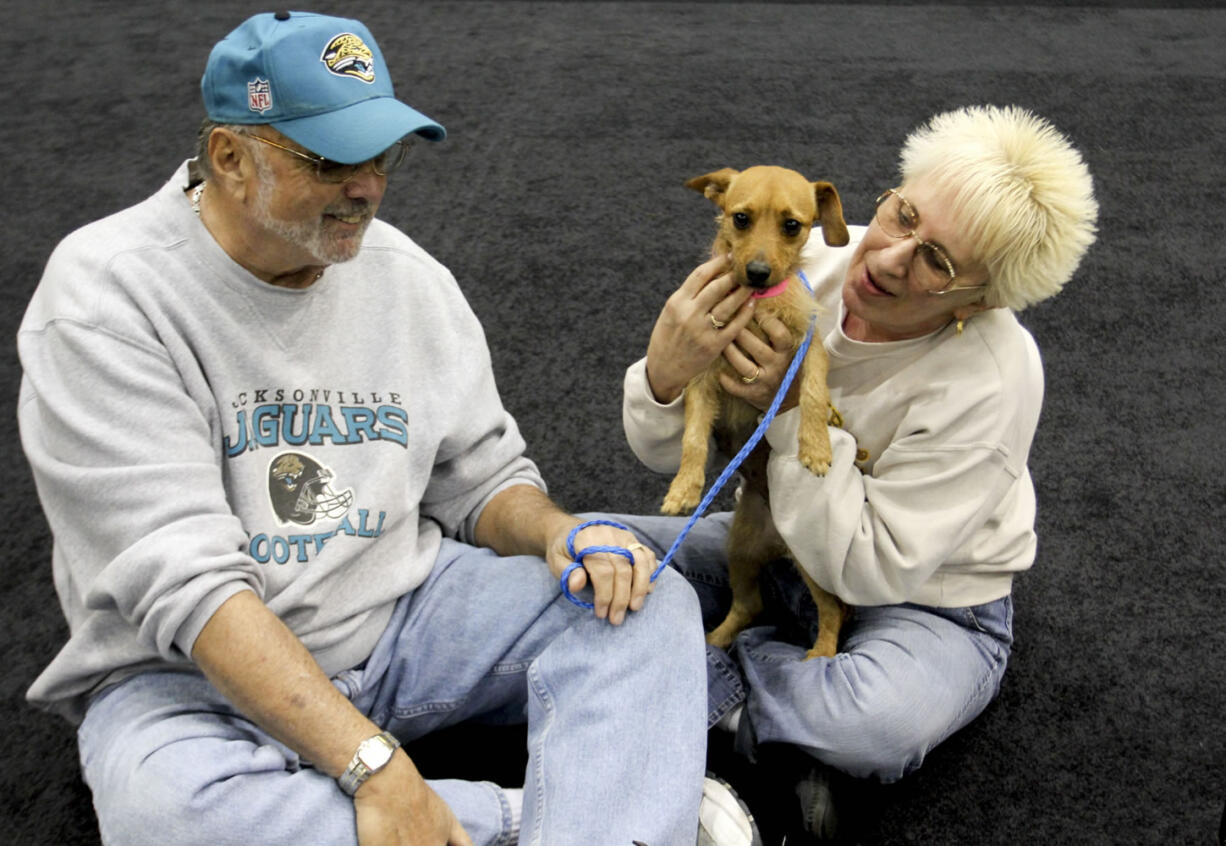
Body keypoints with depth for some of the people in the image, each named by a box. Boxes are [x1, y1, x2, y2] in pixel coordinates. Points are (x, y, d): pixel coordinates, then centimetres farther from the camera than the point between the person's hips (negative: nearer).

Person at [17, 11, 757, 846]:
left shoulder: (408, 276, 1)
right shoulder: (106, 298, -17)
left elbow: (479, 478, 9)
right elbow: (184, 581, -25)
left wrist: (556, 531, -16)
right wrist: (373, 764, -33)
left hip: (406, 615, 5)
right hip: (190, 668, -4)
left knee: (647, 602, -14)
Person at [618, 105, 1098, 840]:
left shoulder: (992, 380, -28)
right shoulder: (806, 266, -16)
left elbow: (870, 569, -25)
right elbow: (668, 455, -11)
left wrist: (794, 408, -33)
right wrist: (665, 376, -36)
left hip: (930, 606, -4)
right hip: (778, 554, 5)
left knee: (877, 723, -39)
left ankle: (713, 682, -9)